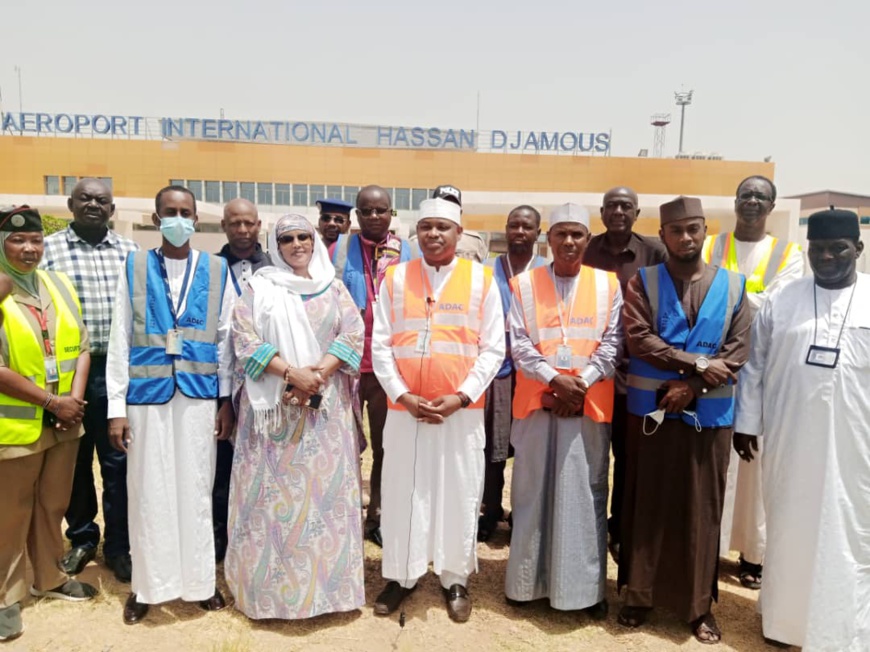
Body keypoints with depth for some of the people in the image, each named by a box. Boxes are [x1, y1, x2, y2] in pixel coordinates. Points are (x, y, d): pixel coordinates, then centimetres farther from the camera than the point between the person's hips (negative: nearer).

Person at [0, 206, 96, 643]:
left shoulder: (60, 286, 6)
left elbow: (81, 347, 6)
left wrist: (74, 398, -7)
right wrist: (51, 400, -17)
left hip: (63, 423, 5)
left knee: (53, 506, 18)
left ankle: (49, 577, 36)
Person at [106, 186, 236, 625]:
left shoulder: (217, 270, 4)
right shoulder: (134, 267, 3)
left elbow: (225, 338, 5)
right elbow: (120, 340, 2)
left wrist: (226, 399, 2)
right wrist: (116, 407, -2)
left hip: (199, 395, 0)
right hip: (147, 394, 0)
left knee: (196, 491, 9)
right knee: (148, 493, 8)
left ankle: (200, 582, 23)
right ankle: (147, 585, 24)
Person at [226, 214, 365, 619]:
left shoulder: (333, 287, 10)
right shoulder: (259, 286, 6)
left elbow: (353, 335, 0)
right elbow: (244, 338, -5)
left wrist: (317, 375, -15)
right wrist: (291, 373, -17)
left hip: (326, 405, 2)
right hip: (273, 404, -1)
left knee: (326, 488, 4)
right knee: (275, 490, 2)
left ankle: (326, 579, 17)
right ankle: (272, 585, 15)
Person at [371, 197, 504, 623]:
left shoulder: (481, 279, 0)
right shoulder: (395, 278, 3)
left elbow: (493, 349, -2)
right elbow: (380, 345, 1)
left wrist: (460, 397, -12)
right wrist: (403, 396, -10)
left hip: (462, 409, -1)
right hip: (404, 407, 1)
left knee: (459, 495, 9)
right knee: (402, 493, 9)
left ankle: (455, 579, 27)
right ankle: (400, 576, 28)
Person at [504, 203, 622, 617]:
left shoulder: (608, 284, 6)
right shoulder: (523, 284, 4)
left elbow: (612, 343, 1)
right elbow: (518, 343, -2)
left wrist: (581, 384, -12)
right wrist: (556, 379, -14)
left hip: (590, 404, 0)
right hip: (537, 401, 0)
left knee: (586, 495, 5)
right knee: (532, 491, 7)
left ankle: (586, 586, 18)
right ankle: (528, 579, 21)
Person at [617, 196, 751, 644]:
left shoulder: (733, 285, 5)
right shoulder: (643, 281, 1)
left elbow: (738, 351, -3)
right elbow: (638, 338, -12)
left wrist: (692, 386, -14)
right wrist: (697, 363, -16)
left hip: (709, 413, 1)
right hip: (651, 409, -1)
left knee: (702, 508, 9)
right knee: (647, 504, 8)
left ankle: (700, 604, 23)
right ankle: (639, 595, 22)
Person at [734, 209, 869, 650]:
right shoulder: (782, 301, 3)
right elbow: (754, 365, 5)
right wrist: (746, 422, 4)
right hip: (789, 439, 2)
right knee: (788, 527, 14)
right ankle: (784, 616, 32)